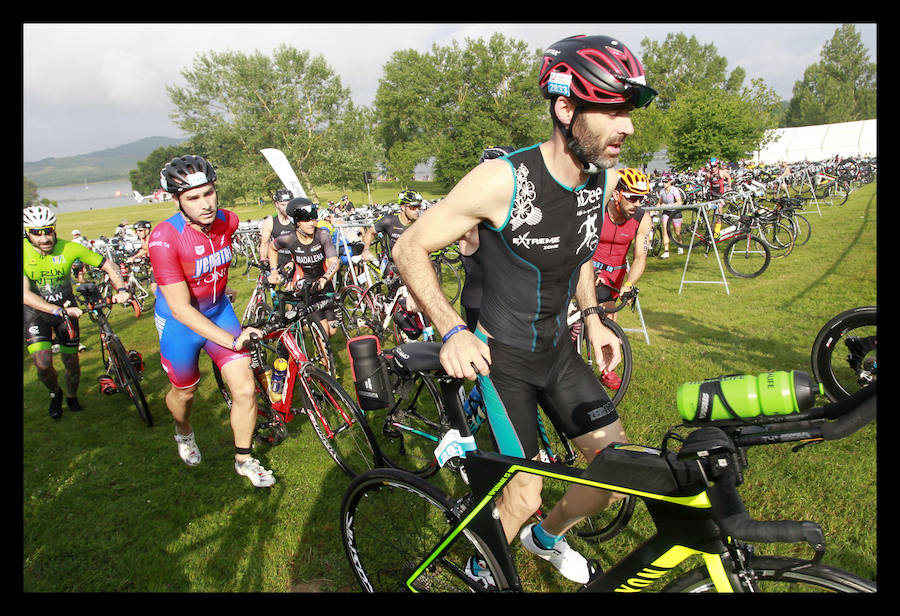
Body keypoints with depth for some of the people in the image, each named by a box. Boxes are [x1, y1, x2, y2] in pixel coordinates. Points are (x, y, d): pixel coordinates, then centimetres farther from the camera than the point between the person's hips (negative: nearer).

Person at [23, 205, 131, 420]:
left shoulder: (69, 248, -17)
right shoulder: (24, 253, -21)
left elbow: (107, 265, -9)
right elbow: (25, 294, -27)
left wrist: (121, 290, -25)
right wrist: (59, 311, -39)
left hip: (66, 308, 1)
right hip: (36, 312, -1)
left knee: (71, 362, 6)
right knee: (43, 366, -11)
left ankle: (72, 397, 36)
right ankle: (55, 393, 22)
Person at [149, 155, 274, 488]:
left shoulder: (228, 221, -15)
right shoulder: (165, 238, -30)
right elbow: (181, 309, -30)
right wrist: (232, 340, -34)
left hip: (219, 311, 3)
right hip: (179, 322, -3)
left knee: (245, 389, -6)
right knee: (185, 391, 18)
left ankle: (244, 460, 17)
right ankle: (184, 432, 54)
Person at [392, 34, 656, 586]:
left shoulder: (605, 179, -4)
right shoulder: (503, 180, -25)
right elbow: (410, 249, -17)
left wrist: (593, 317, 5)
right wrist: (453, 331, -27)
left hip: (558, 349, 6)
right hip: (501, 355, -6)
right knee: (526, 492, -4)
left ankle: (548, 536, 36)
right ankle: (484, 568, 31)